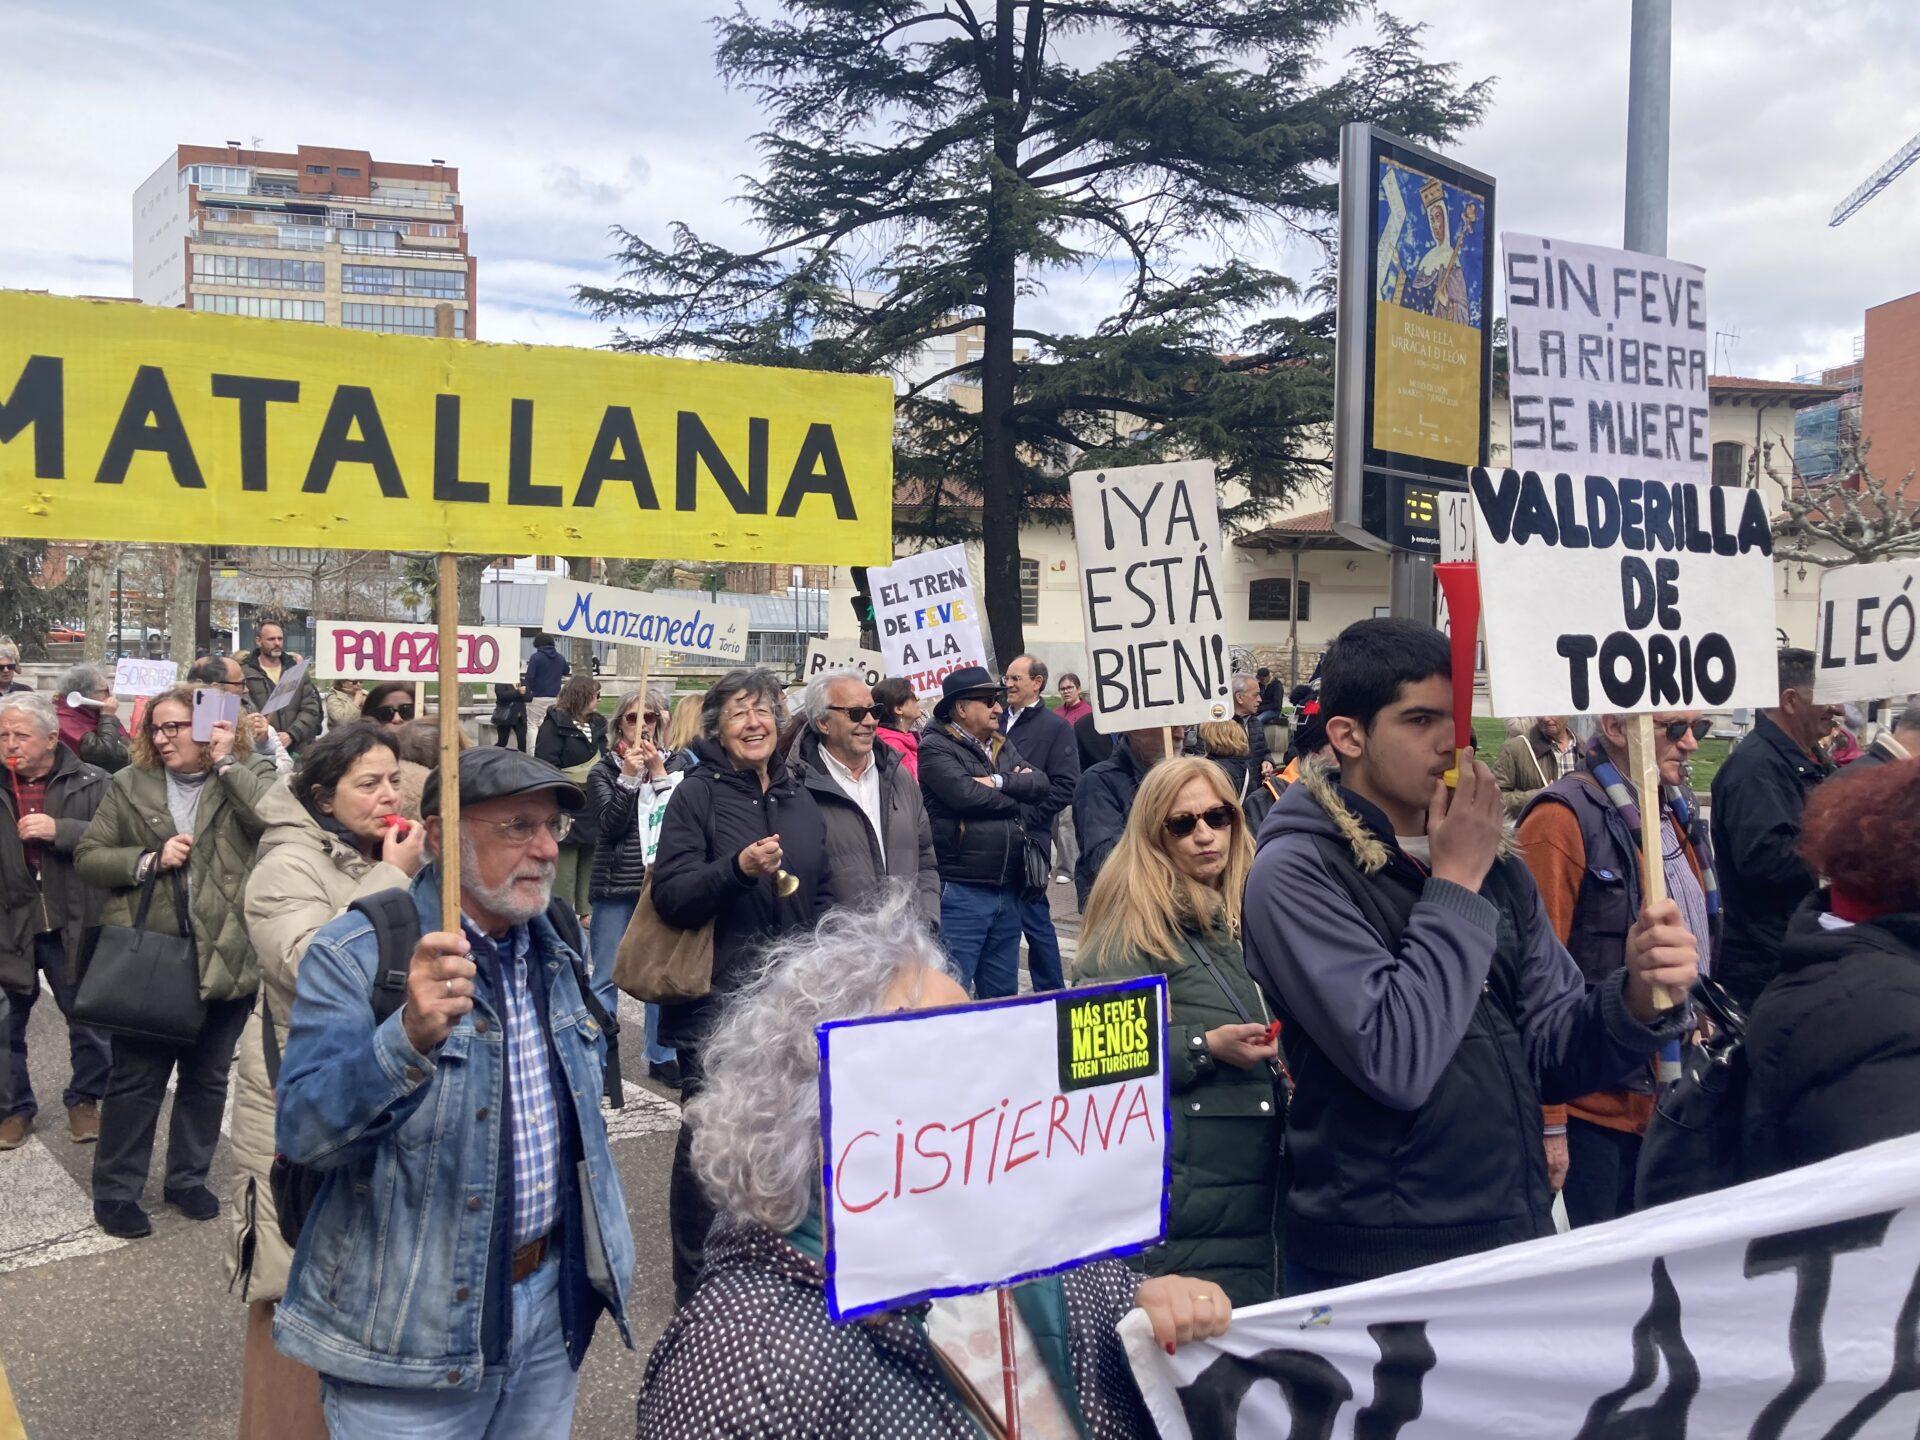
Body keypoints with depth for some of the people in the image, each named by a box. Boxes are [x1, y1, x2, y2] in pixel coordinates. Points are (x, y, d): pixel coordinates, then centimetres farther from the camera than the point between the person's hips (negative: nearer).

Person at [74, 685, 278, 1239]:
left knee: (207, 1077, 15)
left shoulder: (250, 776, -2)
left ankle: (188, 1178, 32)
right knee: (135, 1079, 8)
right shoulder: (129, 785, 3)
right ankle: (114, 1191, 22)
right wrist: (150, 859, -13)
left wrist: (226, 763, -18)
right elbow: (87, 856, 2)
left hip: (225, 957, 0)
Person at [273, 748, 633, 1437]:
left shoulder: (556, 946, 4)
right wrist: (410, 1037, -41)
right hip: (410, 1329, -5)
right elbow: (302, 1131, -25)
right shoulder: (354, 956, -15)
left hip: (553, 1302, 6)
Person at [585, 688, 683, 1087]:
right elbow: (609, 825, -10)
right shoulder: (604, 771, 2)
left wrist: (659, 773, -12)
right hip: (616, 884, -2)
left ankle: (662, 1055, 19)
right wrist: (629, 777, -16)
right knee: (606, 976, 3)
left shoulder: (672, 765, 8)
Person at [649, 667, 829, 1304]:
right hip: (718, 996, -5)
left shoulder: (798, 796, 12)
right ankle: (695, 1288, 17)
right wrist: (738, 866, -26)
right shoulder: (699, 794, -4)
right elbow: (670, 896, -12)